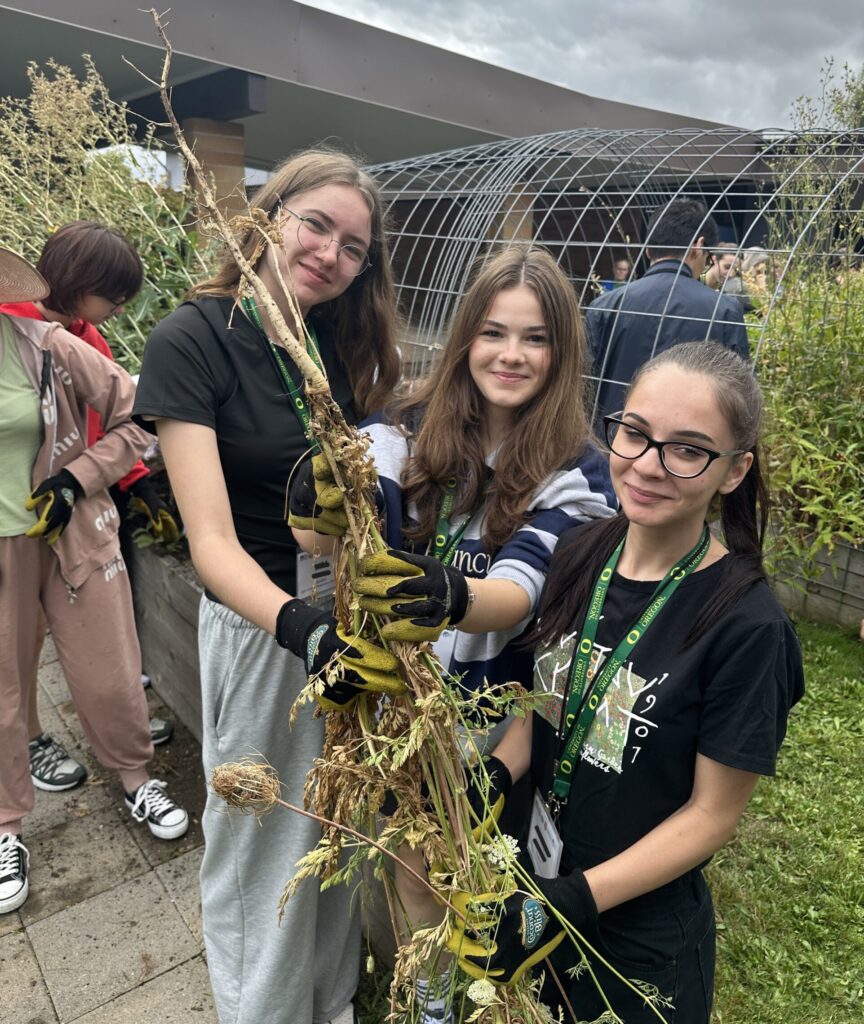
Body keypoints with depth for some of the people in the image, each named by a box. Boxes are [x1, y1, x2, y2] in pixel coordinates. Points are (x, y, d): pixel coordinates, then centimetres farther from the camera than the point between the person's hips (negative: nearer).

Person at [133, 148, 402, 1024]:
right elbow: (211, 541, -23)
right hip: (260, 625, -5)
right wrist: (299, 624, -39)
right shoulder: (194, 339, -15)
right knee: (265, 850, 15)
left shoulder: (342, 340, 4)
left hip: (349, 616, 6)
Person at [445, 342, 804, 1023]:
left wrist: (571, 902, -22)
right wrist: (491, 775, -13)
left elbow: (713, 813, -16)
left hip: (639, 934, -4)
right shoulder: (582, 553, -9)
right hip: (525, 877, 5)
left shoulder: (745, 623, -24)